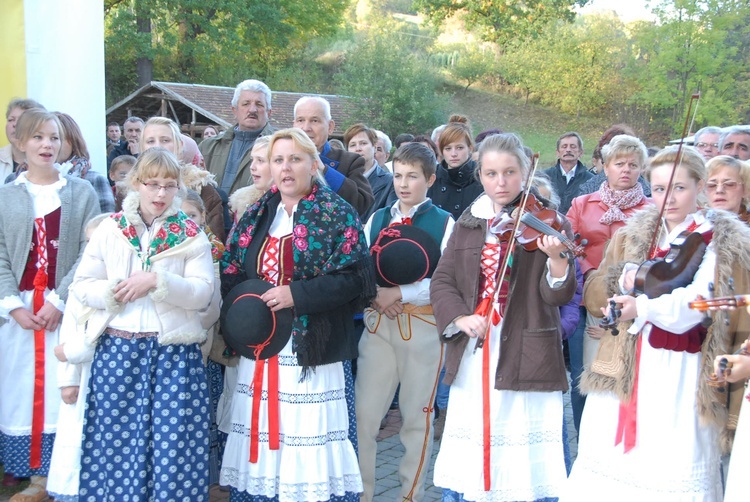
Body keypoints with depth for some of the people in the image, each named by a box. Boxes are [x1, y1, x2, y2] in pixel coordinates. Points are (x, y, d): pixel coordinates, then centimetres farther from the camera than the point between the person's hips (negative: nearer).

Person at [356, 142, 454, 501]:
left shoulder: (444, 223, -2)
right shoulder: (377, 219, 10)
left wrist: (400, 292, -17)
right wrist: (375, 295, -11)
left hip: (423, 327, -3)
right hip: (378, 324, 3)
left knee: (417, 415, 8)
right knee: (364, 413, 1)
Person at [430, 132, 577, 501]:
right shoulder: (468, 224, 9)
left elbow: (559, 295, -11)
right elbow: (442, 281, 7)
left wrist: (557, 260, -32)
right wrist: (459, 318, -11)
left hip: (525, 363, -4)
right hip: (472, 363, 4)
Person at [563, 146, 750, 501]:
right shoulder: (632, 234, 12)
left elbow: (701, 301, -15)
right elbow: (593, 296, 8)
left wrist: (645, 306, -24)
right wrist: (623, 279, -11)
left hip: (681, 375, -3)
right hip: (623, 370, 4)